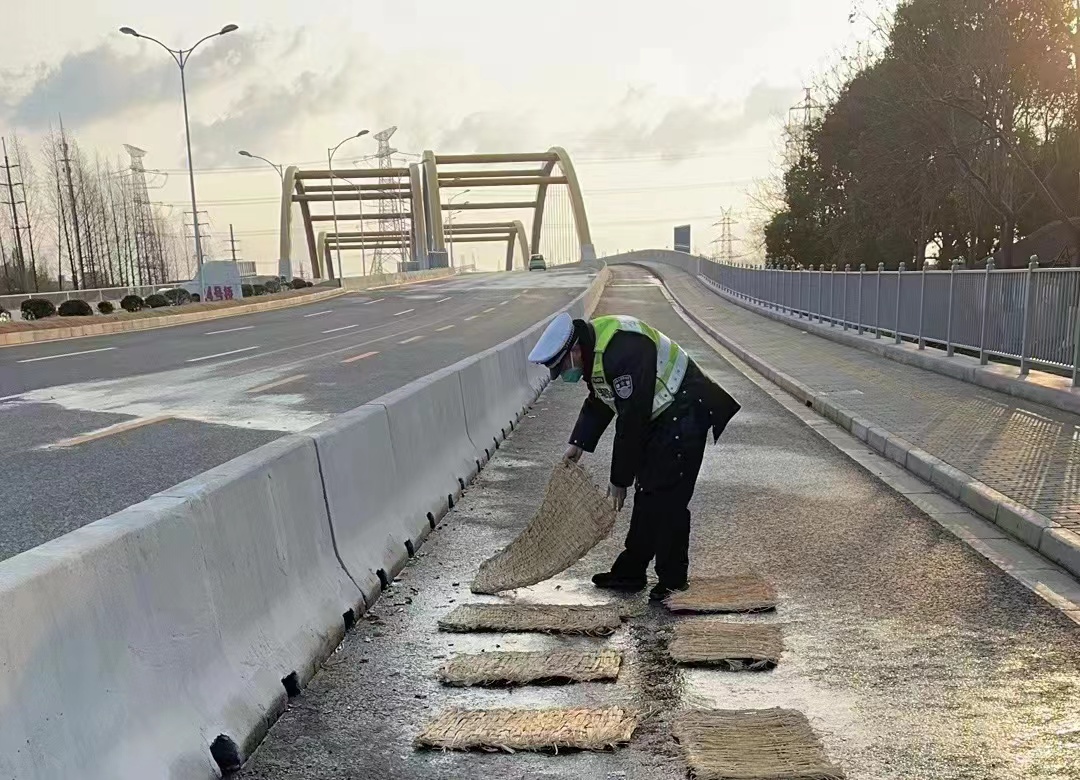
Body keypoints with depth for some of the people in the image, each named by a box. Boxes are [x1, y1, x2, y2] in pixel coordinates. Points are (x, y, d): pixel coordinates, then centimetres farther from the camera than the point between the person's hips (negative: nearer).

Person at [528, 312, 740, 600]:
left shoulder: (620, 353, -30)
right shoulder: (593, 348, 2)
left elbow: (631, 421, -26)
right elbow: (598, 402, 18)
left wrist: (619, 479, -17)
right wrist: (578, 444, 8)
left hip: (684, 414, -10)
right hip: (659, 417, 10)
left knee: (667, 499, -9)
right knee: (647, 493, 14)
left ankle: (672, 582, 3)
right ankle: (629, 573, 23)